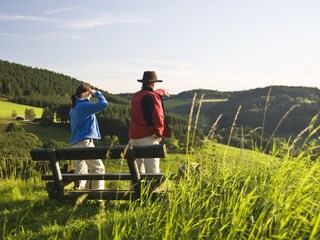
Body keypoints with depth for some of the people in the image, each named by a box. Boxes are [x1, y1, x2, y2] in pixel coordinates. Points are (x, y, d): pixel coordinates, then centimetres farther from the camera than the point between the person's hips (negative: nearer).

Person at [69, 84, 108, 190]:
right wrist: (97, 93, -1)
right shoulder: (84, 105, -11)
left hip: (75, 144, 9)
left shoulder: (73, 108, 18)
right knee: (98, 168, -4)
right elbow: (104, 104, -18)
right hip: (85, 142, -9)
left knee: (80, 171, 13)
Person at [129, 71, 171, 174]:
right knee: (152, 171, -7)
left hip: (134, 136, 8)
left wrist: (161, 91, 56)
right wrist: (159, 133, -3)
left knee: (137, 171, 13)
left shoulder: (135, 96, 14)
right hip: (148, 137, -8)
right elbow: (158, 117, -20)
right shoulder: (152, 96, -10)